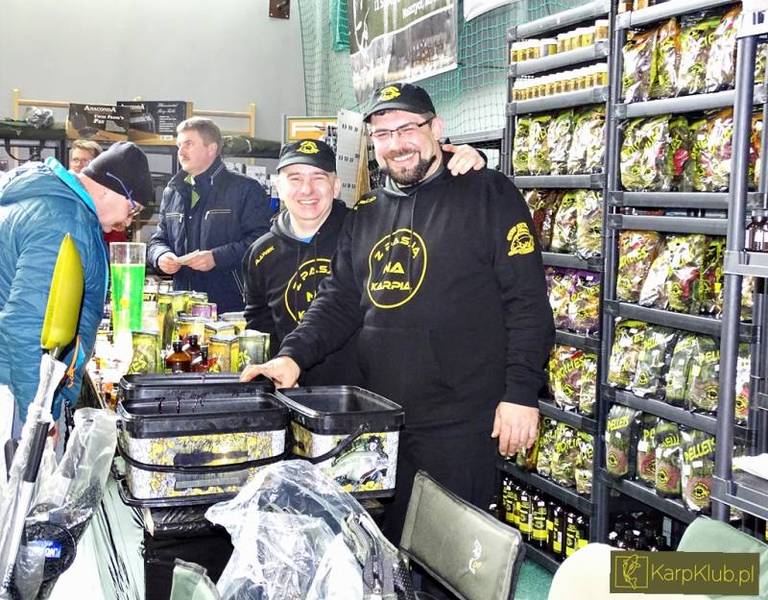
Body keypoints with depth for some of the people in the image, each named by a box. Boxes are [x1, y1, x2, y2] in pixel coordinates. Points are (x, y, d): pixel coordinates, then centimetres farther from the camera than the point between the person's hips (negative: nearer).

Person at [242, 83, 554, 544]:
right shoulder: (366, 216, 15)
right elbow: (339, 302, 14)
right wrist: (294, 356, -3)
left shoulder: (489, 194, -4)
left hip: (460, 424, -6)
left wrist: (521, 394, -15)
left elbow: (528, 302, -8)